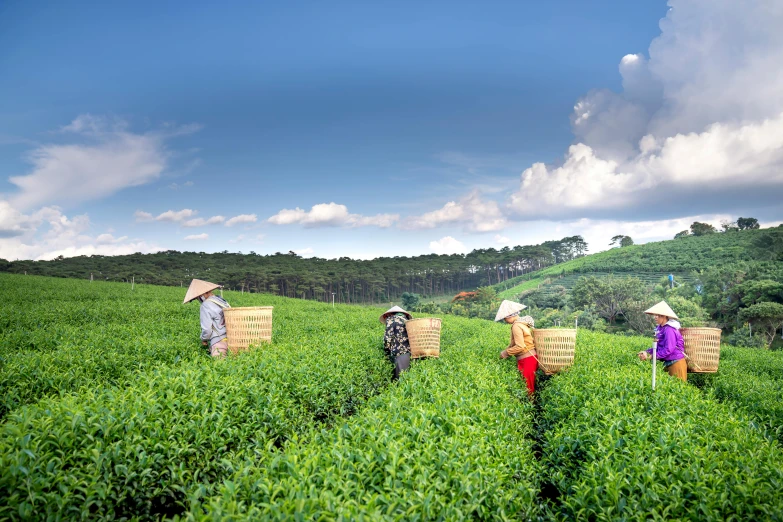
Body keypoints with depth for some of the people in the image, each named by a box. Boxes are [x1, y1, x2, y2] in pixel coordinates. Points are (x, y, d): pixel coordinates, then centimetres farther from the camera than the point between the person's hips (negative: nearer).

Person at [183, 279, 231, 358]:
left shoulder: (205, 305, -7)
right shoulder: (221, 300, 16)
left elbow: (207, 329, -10)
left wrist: (203, 339, 13)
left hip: (219, 341, -9)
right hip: (230, 338, 9)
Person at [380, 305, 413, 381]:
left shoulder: (390, 319, 5)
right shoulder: (407, 319, 22)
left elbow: (388, 337, -2)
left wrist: (387, 349, 12)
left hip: (400, 352, -6)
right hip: (411, 351, 6)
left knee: (401, 375, -6)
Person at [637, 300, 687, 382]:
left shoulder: (669, 330, -22)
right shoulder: (660, 328, 4)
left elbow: (668, 349, -24)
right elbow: (659, 347, 10)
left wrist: (652, 356, -19)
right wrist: (647, 352, -3)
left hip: (676, 363, -9)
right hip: (668, 363, 9)